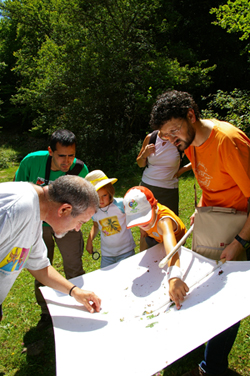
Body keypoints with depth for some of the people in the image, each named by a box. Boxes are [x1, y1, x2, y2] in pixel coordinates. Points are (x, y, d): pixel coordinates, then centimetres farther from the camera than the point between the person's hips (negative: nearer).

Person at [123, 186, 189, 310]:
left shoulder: (164, 220, -50)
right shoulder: (143, 212, -31)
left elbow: (170, 246, -70)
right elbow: (144, 231, -7)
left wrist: (174, 277, -85)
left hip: (177, 240, -4)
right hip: (158, 241, 5)